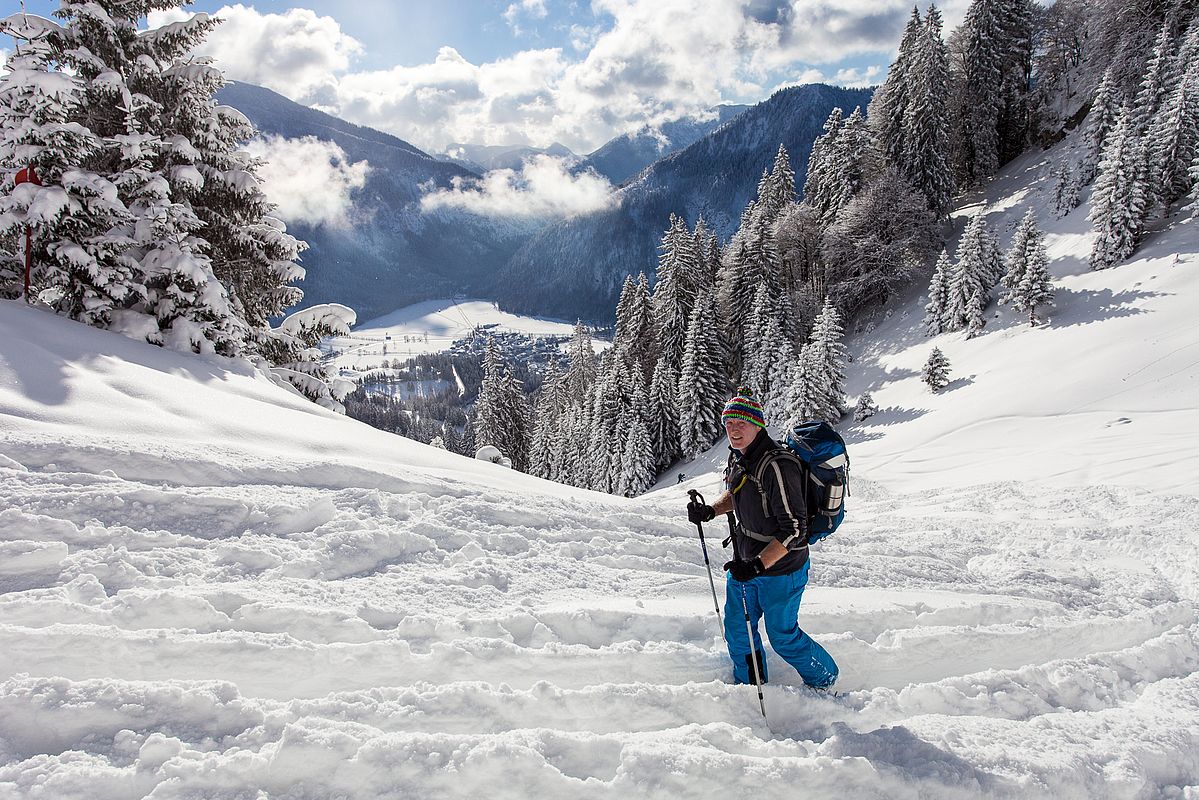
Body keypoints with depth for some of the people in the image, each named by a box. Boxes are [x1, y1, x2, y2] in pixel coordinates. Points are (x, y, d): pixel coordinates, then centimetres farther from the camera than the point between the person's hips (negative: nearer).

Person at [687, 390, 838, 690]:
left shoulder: (777, 466, -29)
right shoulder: (738, 456, -2)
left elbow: (795, 530, -28)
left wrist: (758, 564, -34)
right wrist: (710, 511, 1)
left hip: (780, 568, -8)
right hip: (745, 562, 8)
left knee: (783, 637, 9)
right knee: (737, 630, 19)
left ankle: (825, 679, 36)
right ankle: (748, 685, 43)